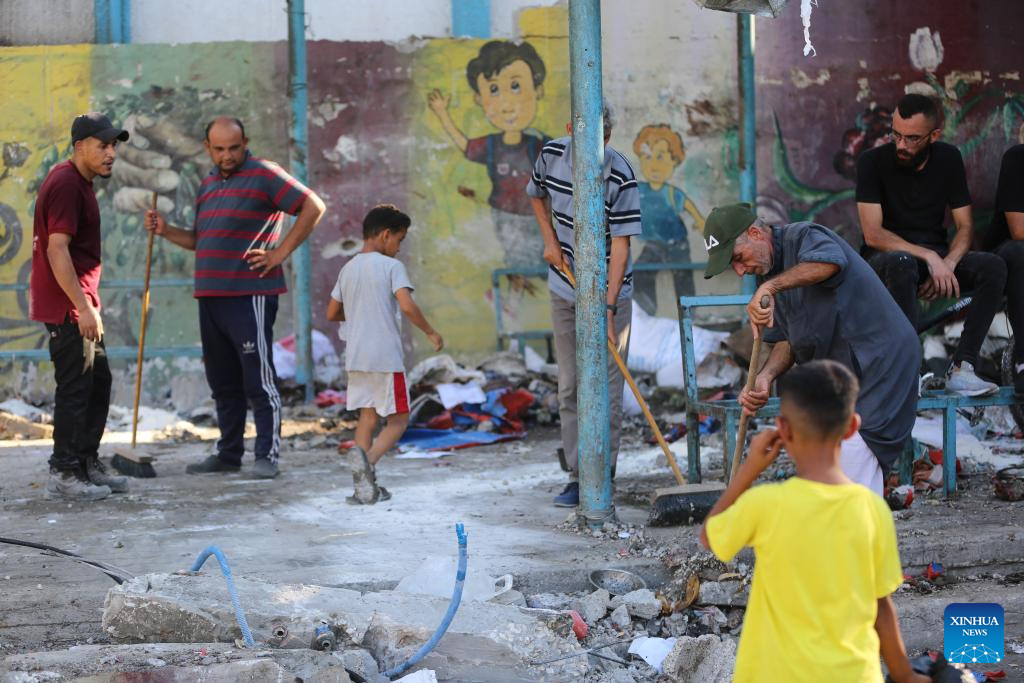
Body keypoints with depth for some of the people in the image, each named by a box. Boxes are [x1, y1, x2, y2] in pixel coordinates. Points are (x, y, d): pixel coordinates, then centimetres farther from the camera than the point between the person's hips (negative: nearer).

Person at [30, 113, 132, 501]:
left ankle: (88, 464, 23)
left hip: (80, 304, 10)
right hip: (65, 307, -10)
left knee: (98, 380, 15)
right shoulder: (66, 185, -17)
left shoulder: (80, 182, 15)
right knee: (75, 386, -7)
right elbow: (56, 249, -23)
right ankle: (63, 474, -1)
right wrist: (83, 307, -24)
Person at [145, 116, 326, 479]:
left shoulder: (264, 175, -5)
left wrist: (280, 253, -11)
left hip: (250, 295, -8)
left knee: (258, 379, -7)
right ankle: (228, 453, 19)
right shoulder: (208, 185, 19)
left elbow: (314, 206, -9)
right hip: (211, 296, 8)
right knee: (223, 382, 12)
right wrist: (166, 231, 9)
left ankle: (267, 455, -4)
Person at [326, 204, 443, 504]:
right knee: (398, 420, 3)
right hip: (386, 357, -6)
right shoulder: (392, 266, -8)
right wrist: (431, 333, -7)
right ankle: (368, 458, -24)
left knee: (367, 417, 12)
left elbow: (332, 313, 17)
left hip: (355, 356, 6)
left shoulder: (348, 269, 12)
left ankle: (364, 486, 2)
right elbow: (407, 306, -20)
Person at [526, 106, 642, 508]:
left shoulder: (620, 176, -20)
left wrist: (608, 307, -25)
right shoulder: (552, 155, -5)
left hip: (608, 292, -5)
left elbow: (620, 245, -19)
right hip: (565, 289, 5)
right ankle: (578, 477, 11)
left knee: (605, 390, -5)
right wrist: (550, 242, 2)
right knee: (569, 387, 6)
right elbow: (536, 195, 17)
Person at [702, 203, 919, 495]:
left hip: (878, 360, -10)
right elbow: (787, 340, 9)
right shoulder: (769, 274, 11)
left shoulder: (805, 237, -17)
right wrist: (766, 376, -10)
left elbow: (830, 263, -42)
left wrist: (770, 287, -46)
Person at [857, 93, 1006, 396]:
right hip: (887, 256, -4)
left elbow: (965, 228, 1)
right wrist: (930, 257, -27)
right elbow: (873, 234, -18)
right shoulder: (873, 162, -10)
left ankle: (961, 368, -29)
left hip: (935, 255, 4)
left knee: (993, 267, -24)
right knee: (902, 263, -40)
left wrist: (947, 264, -20)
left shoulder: (949, 159, 2)